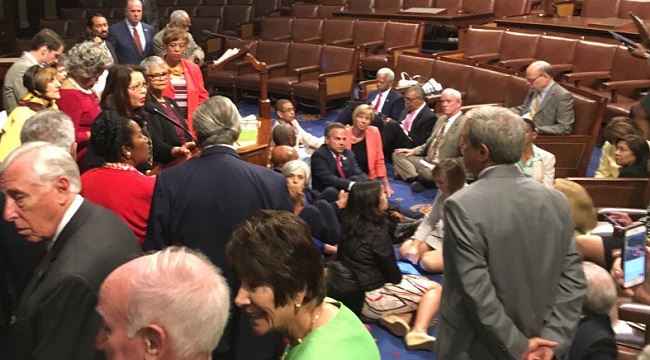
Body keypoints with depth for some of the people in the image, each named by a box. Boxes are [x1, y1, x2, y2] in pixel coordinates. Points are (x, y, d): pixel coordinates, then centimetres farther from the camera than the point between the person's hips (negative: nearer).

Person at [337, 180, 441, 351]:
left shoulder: (348, 224, 1)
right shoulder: (376, 233, -20)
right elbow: (394, 276, -13)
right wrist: (401, 278, 10)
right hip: (372, 298, -8)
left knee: (421, 282, 21)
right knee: (434, 288, 3)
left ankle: (396, 316, -2)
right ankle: (418, 332, -14)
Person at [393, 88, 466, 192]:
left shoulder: (464, 124, -14)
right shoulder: (441, 119, 16)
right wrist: (414, 151, 10)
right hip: (427, 161, 10)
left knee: (424, 172, -38)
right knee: (398, 155, 1)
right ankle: (416, 179, -17)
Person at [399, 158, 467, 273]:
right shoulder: (443, 192, -7)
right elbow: (429, 220, 0)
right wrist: (415, 245, -8)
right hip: (441, 234, 7)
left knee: (428, 261, -26)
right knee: (405, 249, -3)